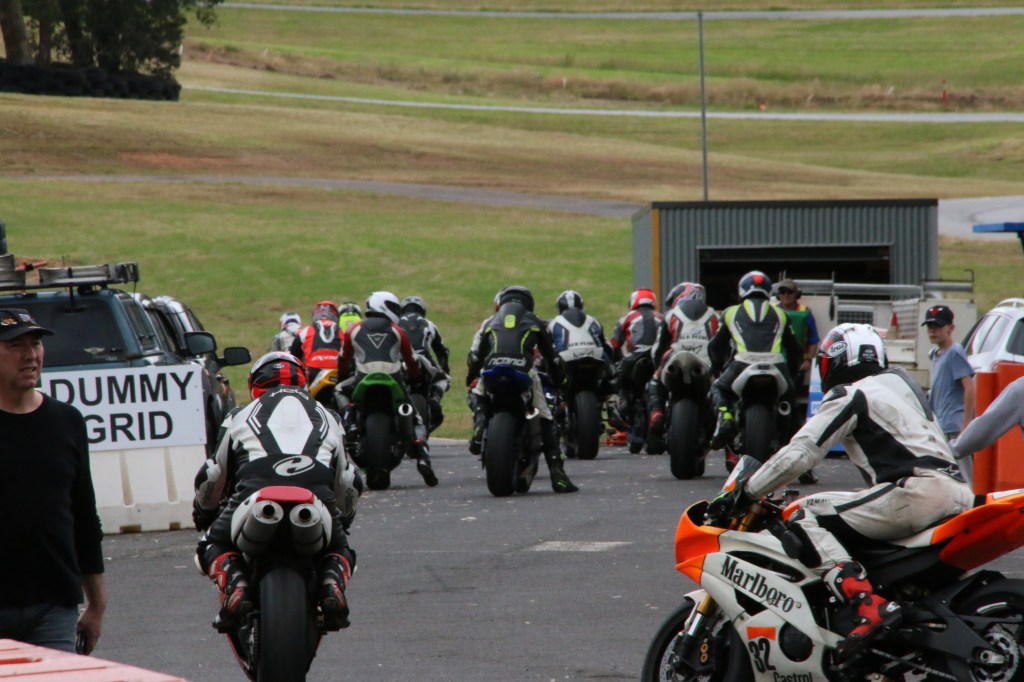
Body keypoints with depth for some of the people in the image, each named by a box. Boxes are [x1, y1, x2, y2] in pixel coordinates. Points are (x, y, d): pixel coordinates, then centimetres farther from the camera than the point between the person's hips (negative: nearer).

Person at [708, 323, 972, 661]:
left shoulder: (850, 396, 0)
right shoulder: (900, 380, 24)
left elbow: (799, 454, -5)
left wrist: (743, 494, 1)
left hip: (914, 492, -9)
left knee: (805, 520, -10)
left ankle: (870, 607, -29)